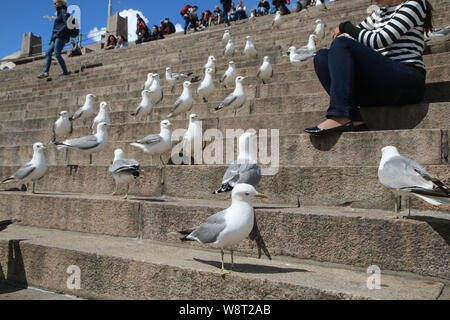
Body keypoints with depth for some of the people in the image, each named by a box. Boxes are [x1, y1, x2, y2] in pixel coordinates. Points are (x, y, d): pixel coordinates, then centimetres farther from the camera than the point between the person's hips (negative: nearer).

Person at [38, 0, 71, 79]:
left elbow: (67, 25, -17)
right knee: (48, 53, 2)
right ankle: (46, 72, -4)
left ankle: (65, 72, -13)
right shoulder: (60, 13, 25)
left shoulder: (64, 11, -3)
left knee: (57, 53, -16)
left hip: (62, 36, -10)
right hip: (57, 37, 10)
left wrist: (58, 33, -17)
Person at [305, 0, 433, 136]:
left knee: (341, 44, -21)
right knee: (322, 56, -5)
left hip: (408, 80, -7)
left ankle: (341, 117, -36)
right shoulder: (380, 14, 27)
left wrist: (346, 27, 1)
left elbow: (379, 40, -9)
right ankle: (354, 119, -23)